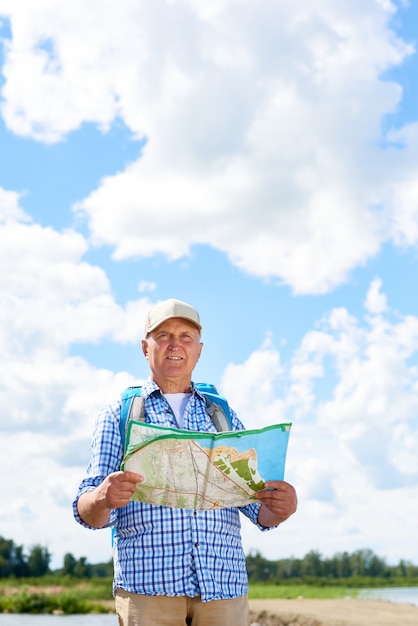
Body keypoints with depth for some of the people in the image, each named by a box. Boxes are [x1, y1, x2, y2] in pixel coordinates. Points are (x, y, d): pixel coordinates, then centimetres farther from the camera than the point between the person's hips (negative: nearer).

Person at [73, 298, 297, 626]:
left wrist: (280, 507, -9)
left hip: (224, 585, 2)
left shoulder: (225, 416, 18)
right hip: (148, 587, -2)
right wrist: (103, 499, -21)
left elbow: (259, 510, 15)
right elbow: (87, 511, 2)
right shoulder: (118, 416, 11)